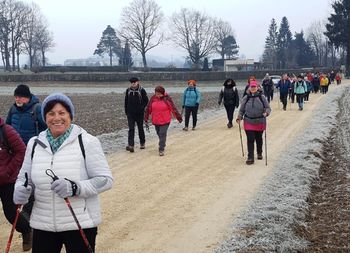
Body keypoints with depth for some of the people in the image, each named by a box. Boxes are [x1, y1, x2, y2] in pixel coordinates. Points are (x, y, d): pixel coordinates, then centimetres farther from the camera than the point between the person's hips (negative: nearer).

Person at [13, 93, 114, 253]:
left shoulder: (86, 142, -8)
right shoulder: (35, 144, 5)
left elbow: (105, 179, -9)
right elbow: (24, 178, 13)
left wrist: (75, 187, -24)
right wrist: (20, 190, -10)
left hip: (80, 224, -3)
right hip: (43, 225, 3)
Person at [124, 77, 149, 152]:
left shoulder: (142, 90, -6)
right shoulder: (128, 90, 4)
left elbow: (146, 100, -2)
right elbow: (126, 101, 13)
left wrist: (142, 108, -12)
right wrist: (126, 110, 9)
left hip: (139, 113, -2)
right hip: (130, 113, 2)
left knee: (140, 128, 12)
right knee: (131, 129, -7)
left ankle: (142, 143, 29)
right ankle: (130, 145, -14)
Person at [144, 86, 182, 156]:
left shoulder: (167, 98, -10)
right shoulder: (153, 98, -2)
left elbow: (173, 108, -6)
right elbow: (148, 108, 5)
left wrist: (178, 117, -3)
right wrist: (146, 118, 7)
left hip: (165, 121, -4)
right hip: (156, 121, 4)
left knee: (162, 134, -10)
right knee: (159, 134, 17)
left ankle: (161, 149, -6)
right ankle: (162, 144, 41)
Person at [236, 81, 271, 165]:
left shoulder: (262, 97, -3)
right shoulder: (246, 98, 2)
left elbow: (268, 108, -1)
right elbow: (241, 110, 8)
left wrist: (266, 112, -22)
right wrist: (239, 117, -6)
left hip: (260, 122, 0)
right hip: (249, 122, 0)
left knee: (259, 139, 15)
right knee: (250, 140, -7)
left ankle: (259, 153, 38)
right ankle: (250, 158, -3)